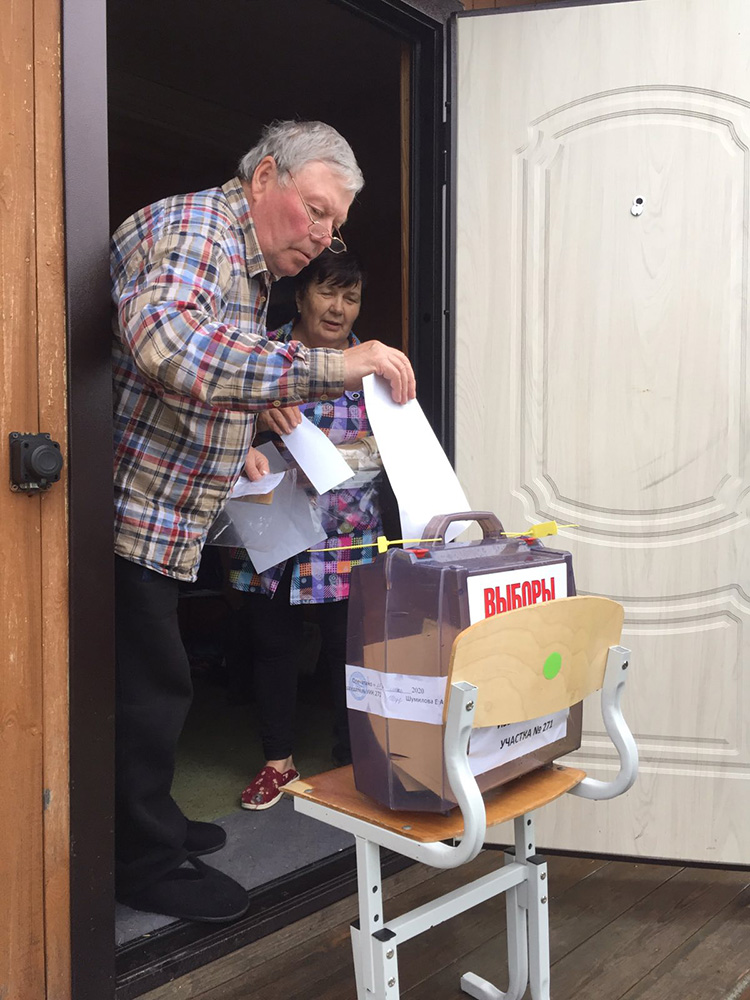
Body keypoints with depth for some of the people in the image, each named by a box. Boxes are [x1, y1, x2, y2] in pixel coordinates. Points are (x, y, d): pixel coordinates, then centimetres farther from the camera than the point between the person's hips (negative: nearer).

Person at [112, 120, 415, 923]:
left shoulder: (246, 266, 17)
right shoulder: (192, 232, -18)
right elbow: (168, 348, -40)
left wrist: (237, 449, 11)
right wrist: (329, 367, -41)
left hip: (159, 517, 10)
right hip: (129, 508, -10)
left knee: (148, 680, 19)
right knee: (147, 683, 0)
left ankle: (149, 824, 34)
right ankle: (145, 862, 16)